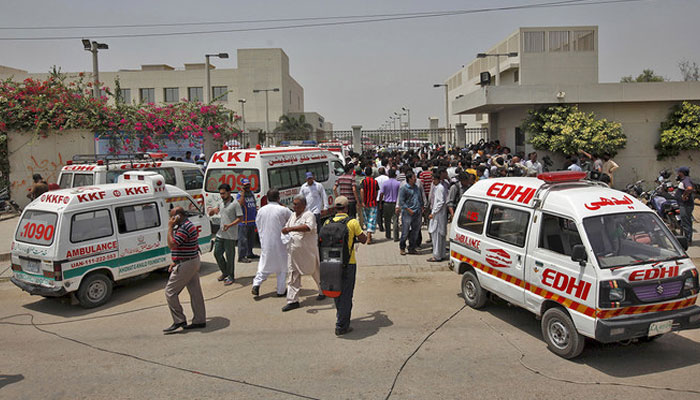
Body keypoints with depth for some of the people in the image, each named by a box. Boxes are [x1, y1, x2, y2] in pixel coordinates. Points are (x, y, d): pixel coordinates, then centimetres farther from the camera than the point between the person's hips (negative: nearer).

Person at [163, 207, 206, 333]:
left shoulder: (184, 228, -20)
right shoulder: (188, 225, 14)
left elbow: (172, 244, -24)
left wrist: (170, 228, -16)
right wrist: (175, 263, 19)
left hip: (186, 265, -10)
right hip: (193, 262, 10)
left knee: (170, 292, -2)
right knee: (195, 291, 11)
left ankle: (179, 320, 3)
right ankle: (199, 320, 17)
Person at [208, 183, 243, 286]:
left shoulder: (235, 204, -9)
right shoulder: (220, 203, 12)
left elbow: (240, 218, -13)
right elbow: (210, 213, 19)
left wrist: (230, 225, -25)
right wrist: (213, 210, -5)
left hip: (230, 236, -7)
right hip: (220, 234, 7)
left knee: (230, 256, 1)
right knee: (217, 253, 11)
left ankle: (230, 276, 15)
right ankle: (225, 272, 30)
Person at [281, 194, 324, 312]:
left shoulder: (309, 215, -15)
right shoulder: (293, 215, 11)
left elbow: (308, 227, -35)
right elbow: (287, 227, 27)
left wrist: (290, 228, -40)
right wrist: (285, 230, 5)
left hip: (308, 251, -6)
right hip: (294, 251, 6)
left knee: (316, 271, 12)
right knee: (293, 275, 3)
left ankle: (323, 291, 35)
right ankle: (293, 300, 8)